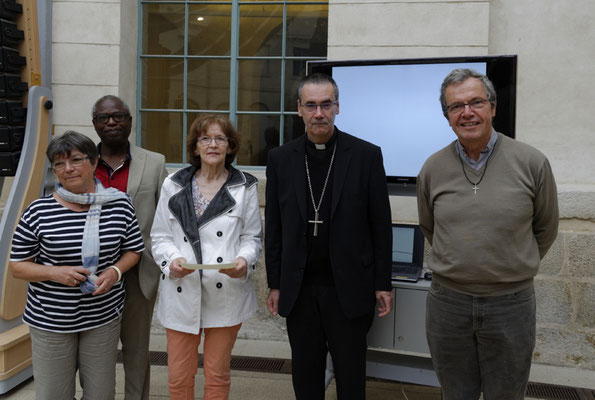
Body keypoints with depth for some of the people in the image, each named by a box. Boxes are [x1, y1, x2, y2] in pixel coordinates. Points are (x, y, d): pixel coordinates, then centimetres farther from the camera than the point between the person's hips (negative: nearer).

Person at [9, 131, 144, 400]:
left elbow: (133, 250, 8)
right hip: (50, 320, -1)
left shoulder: (119, 204, -2)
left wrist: (115, 271, -12)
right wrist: (55, 272, -19)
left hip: (103, 317, 2)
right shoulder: (38, 212, -8)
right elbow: (17, 266, -1)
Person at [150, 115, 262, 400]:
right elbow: (160, 237, 7)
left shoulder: (245, 187, 5)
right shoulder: (173, 185, 5)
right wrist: (172, 260, -14)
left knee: (217, 377, 12)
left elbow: (252, 237, 6)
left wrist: (244, 261, -14)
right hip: (182, 294, 1)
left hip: (226, 294, 0)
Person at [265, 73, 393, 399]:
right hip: (298, 289, 2)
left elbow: (380, 225, -1)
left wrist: (383, 284, -2)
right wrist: (275, 284, 5)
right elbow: (274, 227, 5)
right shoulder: (280, 159, 2)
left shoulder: (366, 155, -4)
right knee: (305, 373, 15)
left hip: (349, 288, -2)